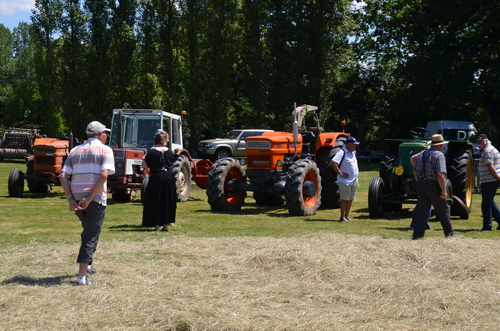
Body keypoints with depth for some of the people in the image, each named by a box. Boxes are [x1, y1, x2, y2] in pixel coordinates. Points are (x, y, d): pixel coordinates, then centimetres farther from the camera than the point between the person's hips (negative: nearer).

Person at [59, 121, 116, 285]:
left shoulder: (75, 151, 13)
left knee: (88, 231, 27)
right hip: (96, 200, -5)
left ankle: (87, 266, 36)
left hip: (76, 199, 5)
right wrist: (90, 198, -16)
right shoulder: (105, 150, -1)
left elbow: (63, 176, 2)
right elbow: (104, 175, -17)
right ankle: (82, 276, -7)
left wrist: (71, 198, -3)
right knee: (91, 236, -1)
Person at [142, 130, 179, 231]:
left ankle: (157, 225, 1)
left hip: (156, 178, -3)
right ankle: (166, 224, 12)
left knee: (155, 201, 4)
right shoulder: (169, 151, 2)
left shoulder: (151, 152, -8)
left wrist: (143, 159, 12)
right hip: (169, 178, 3)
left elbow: (145, 166, -5)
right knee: (167, 201, 11)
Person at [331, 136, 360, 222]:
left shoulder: (353, 152, 14)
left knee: (350, 199, 10)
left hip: (353, 181, 8)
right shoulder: (342, 152, -14)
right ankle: (342, 217, -1)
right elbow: (333, 162, -26)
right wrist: (340, 173, -22)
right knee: (344, 199, -6)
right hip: (345, 180, -8)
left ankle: (346, 216, 17)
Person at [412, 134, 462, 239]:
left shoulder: (423, 154, 13)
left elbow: (415, 171, 18)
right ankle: (449, 233, 17)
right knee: (443, 210, 7)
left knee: (422, 210, 6)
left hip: (421, 184, 6)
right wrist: (444, 191, -18)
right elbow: (440, 174, -19)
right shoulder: (439, 155, -10)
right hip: (433, 185, -6)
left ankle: (417, 235, -1)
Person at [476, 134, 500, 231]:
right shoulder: (491, 149, 19)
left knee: (486, 204, -3)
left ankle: (487, 226, 2)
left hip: (489, 181, -10)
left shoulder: (487, 151, -15)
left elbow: (491, 167, -23)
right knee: (490, 202, 17)